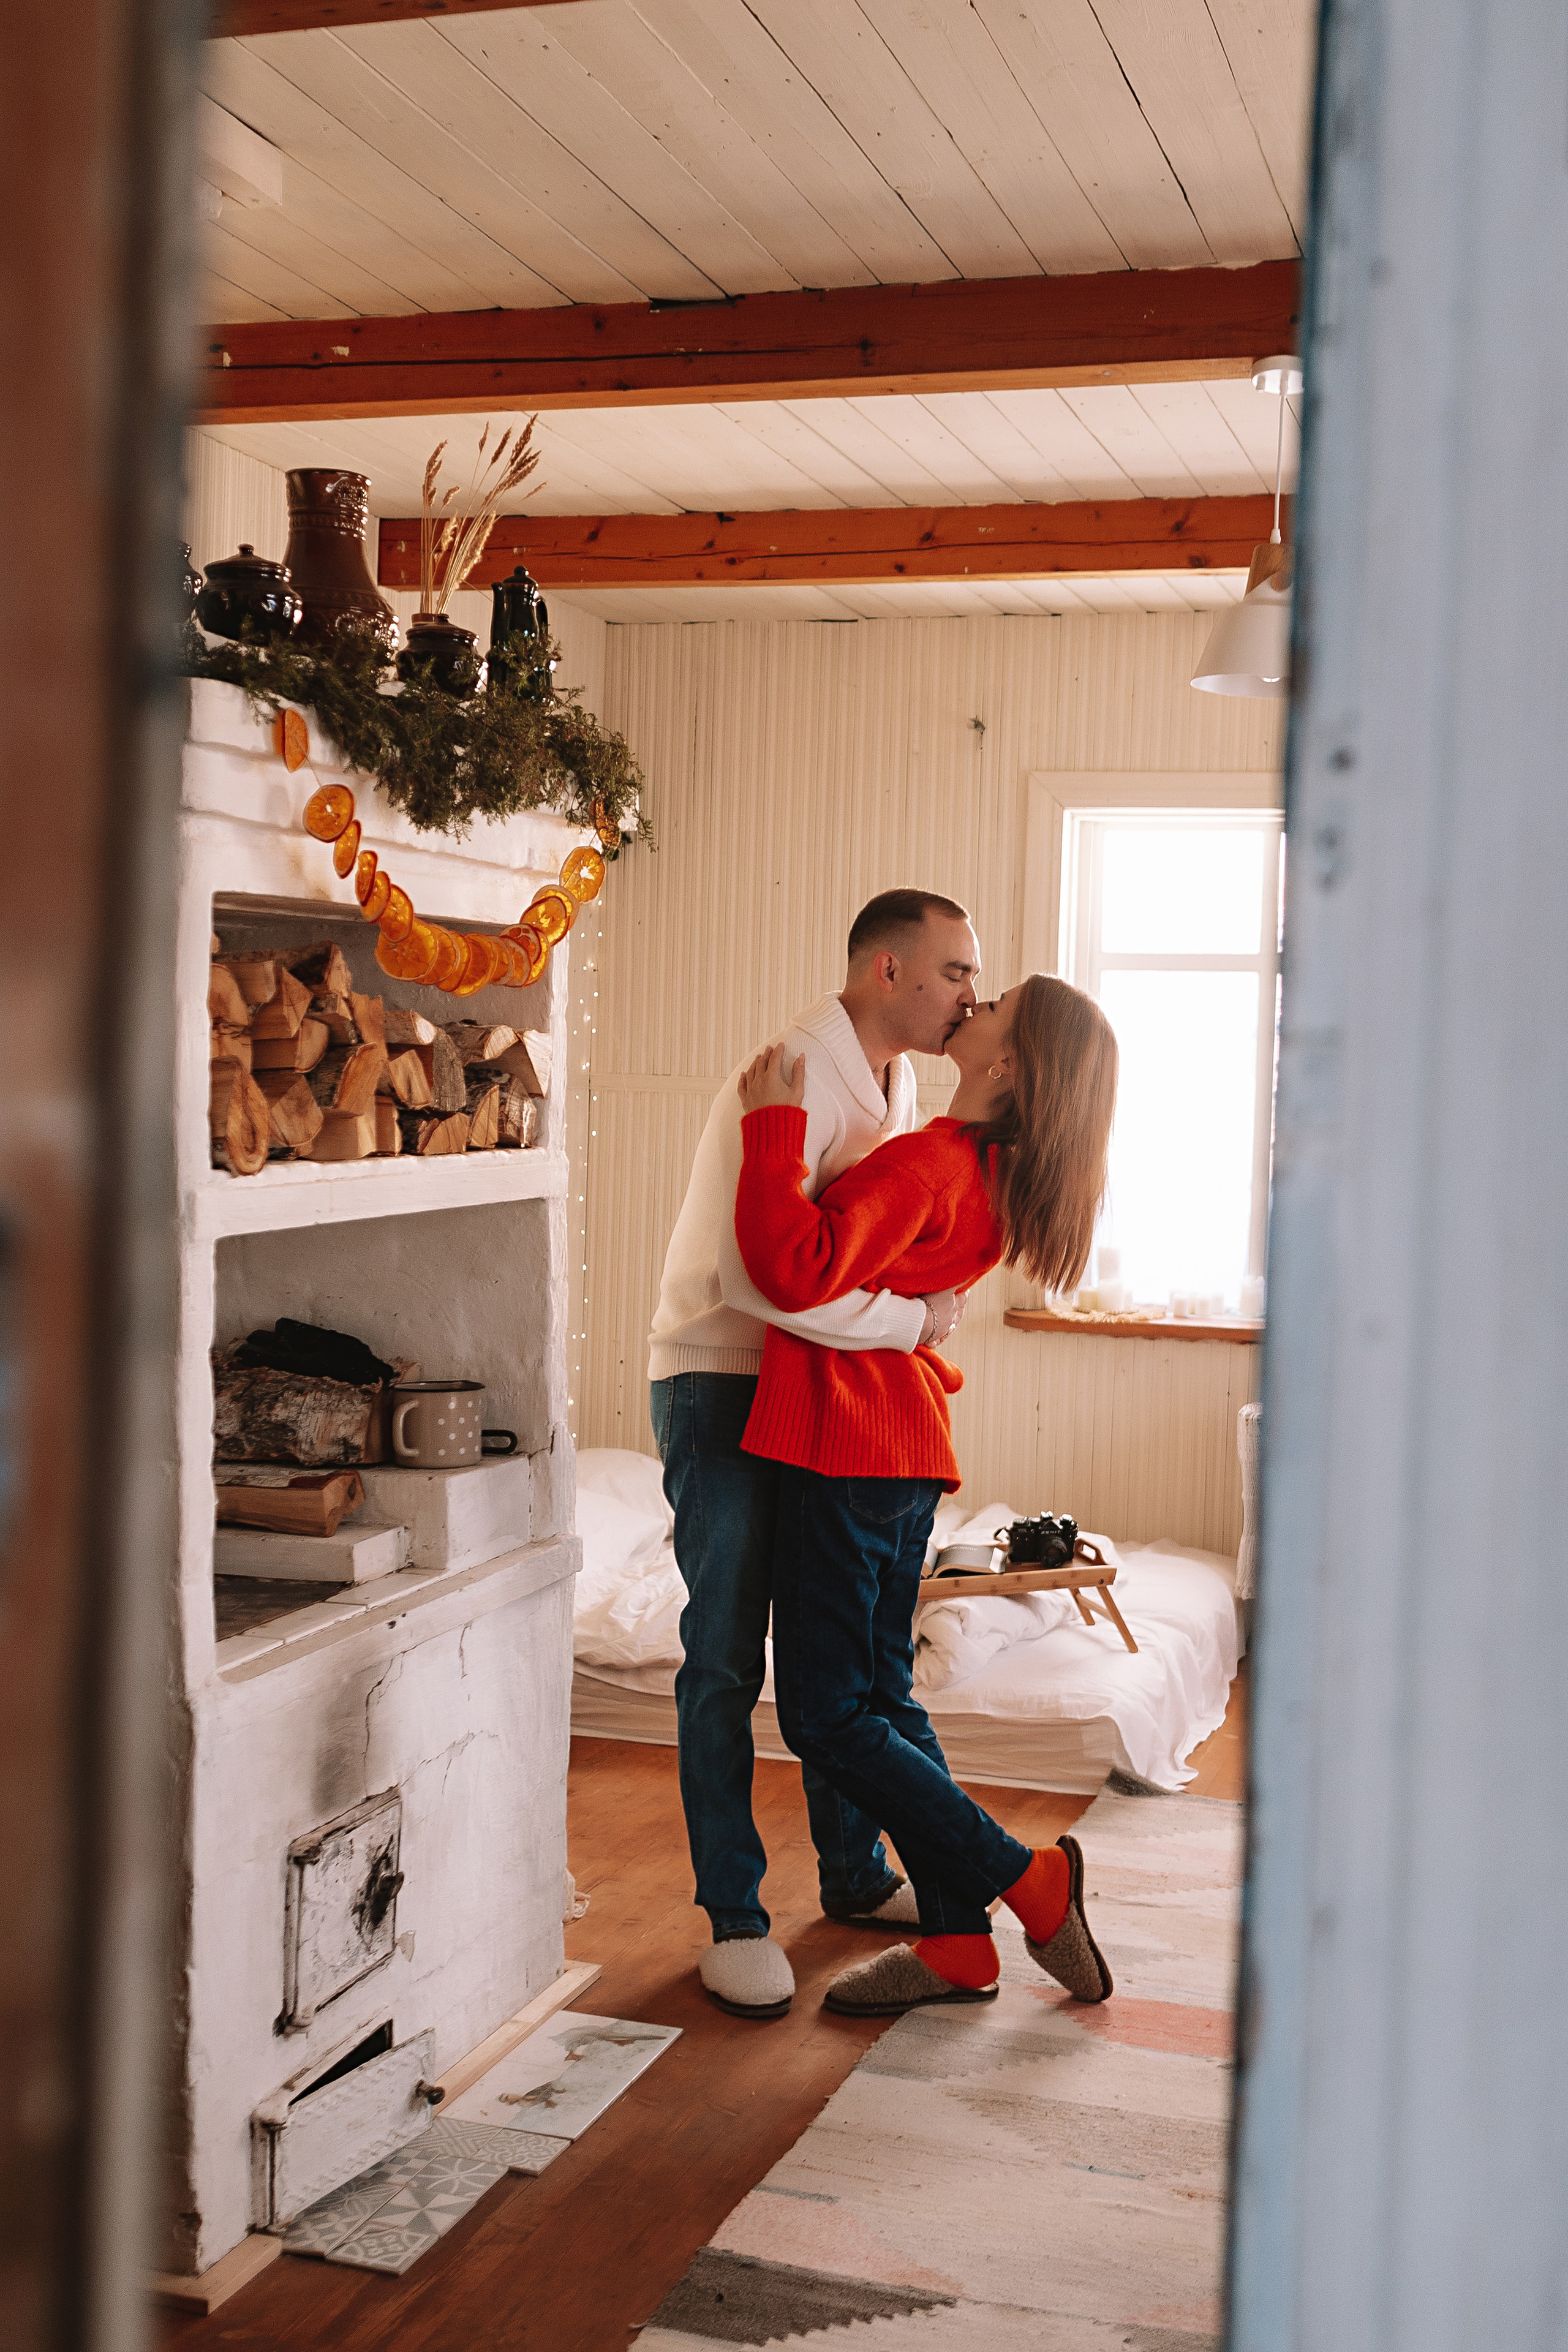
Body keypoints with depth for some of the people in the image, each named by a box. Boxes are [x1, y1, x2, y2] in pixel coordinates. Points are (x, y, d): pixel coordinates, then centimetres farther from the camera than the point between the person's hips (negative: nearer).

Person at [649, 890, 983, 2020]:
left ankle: (855, 1874, 28)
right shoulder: (791, 1082, -22)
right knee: (726, 1659, -2)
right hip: (722, 1387, -8)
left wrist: (936, 1285, 1)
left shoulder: (897, 1082, 9)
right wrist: (911, 1319, -24)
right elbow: (757, 1273, -34)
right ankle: (735, 1918, 8)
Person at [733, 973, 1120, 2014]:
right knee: (882, 1696, 14)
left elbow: (799, 1272, -31)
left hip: (851, 1451, -9)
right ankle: (959, 1947, 18)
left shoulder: (925, 1166, -20)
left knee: (828, 1717, -2)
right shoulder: (992, 1176, 9)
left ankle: (1031, 1882, 4)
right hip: (908, 1450, 9)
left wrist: (774, 1125, -22)